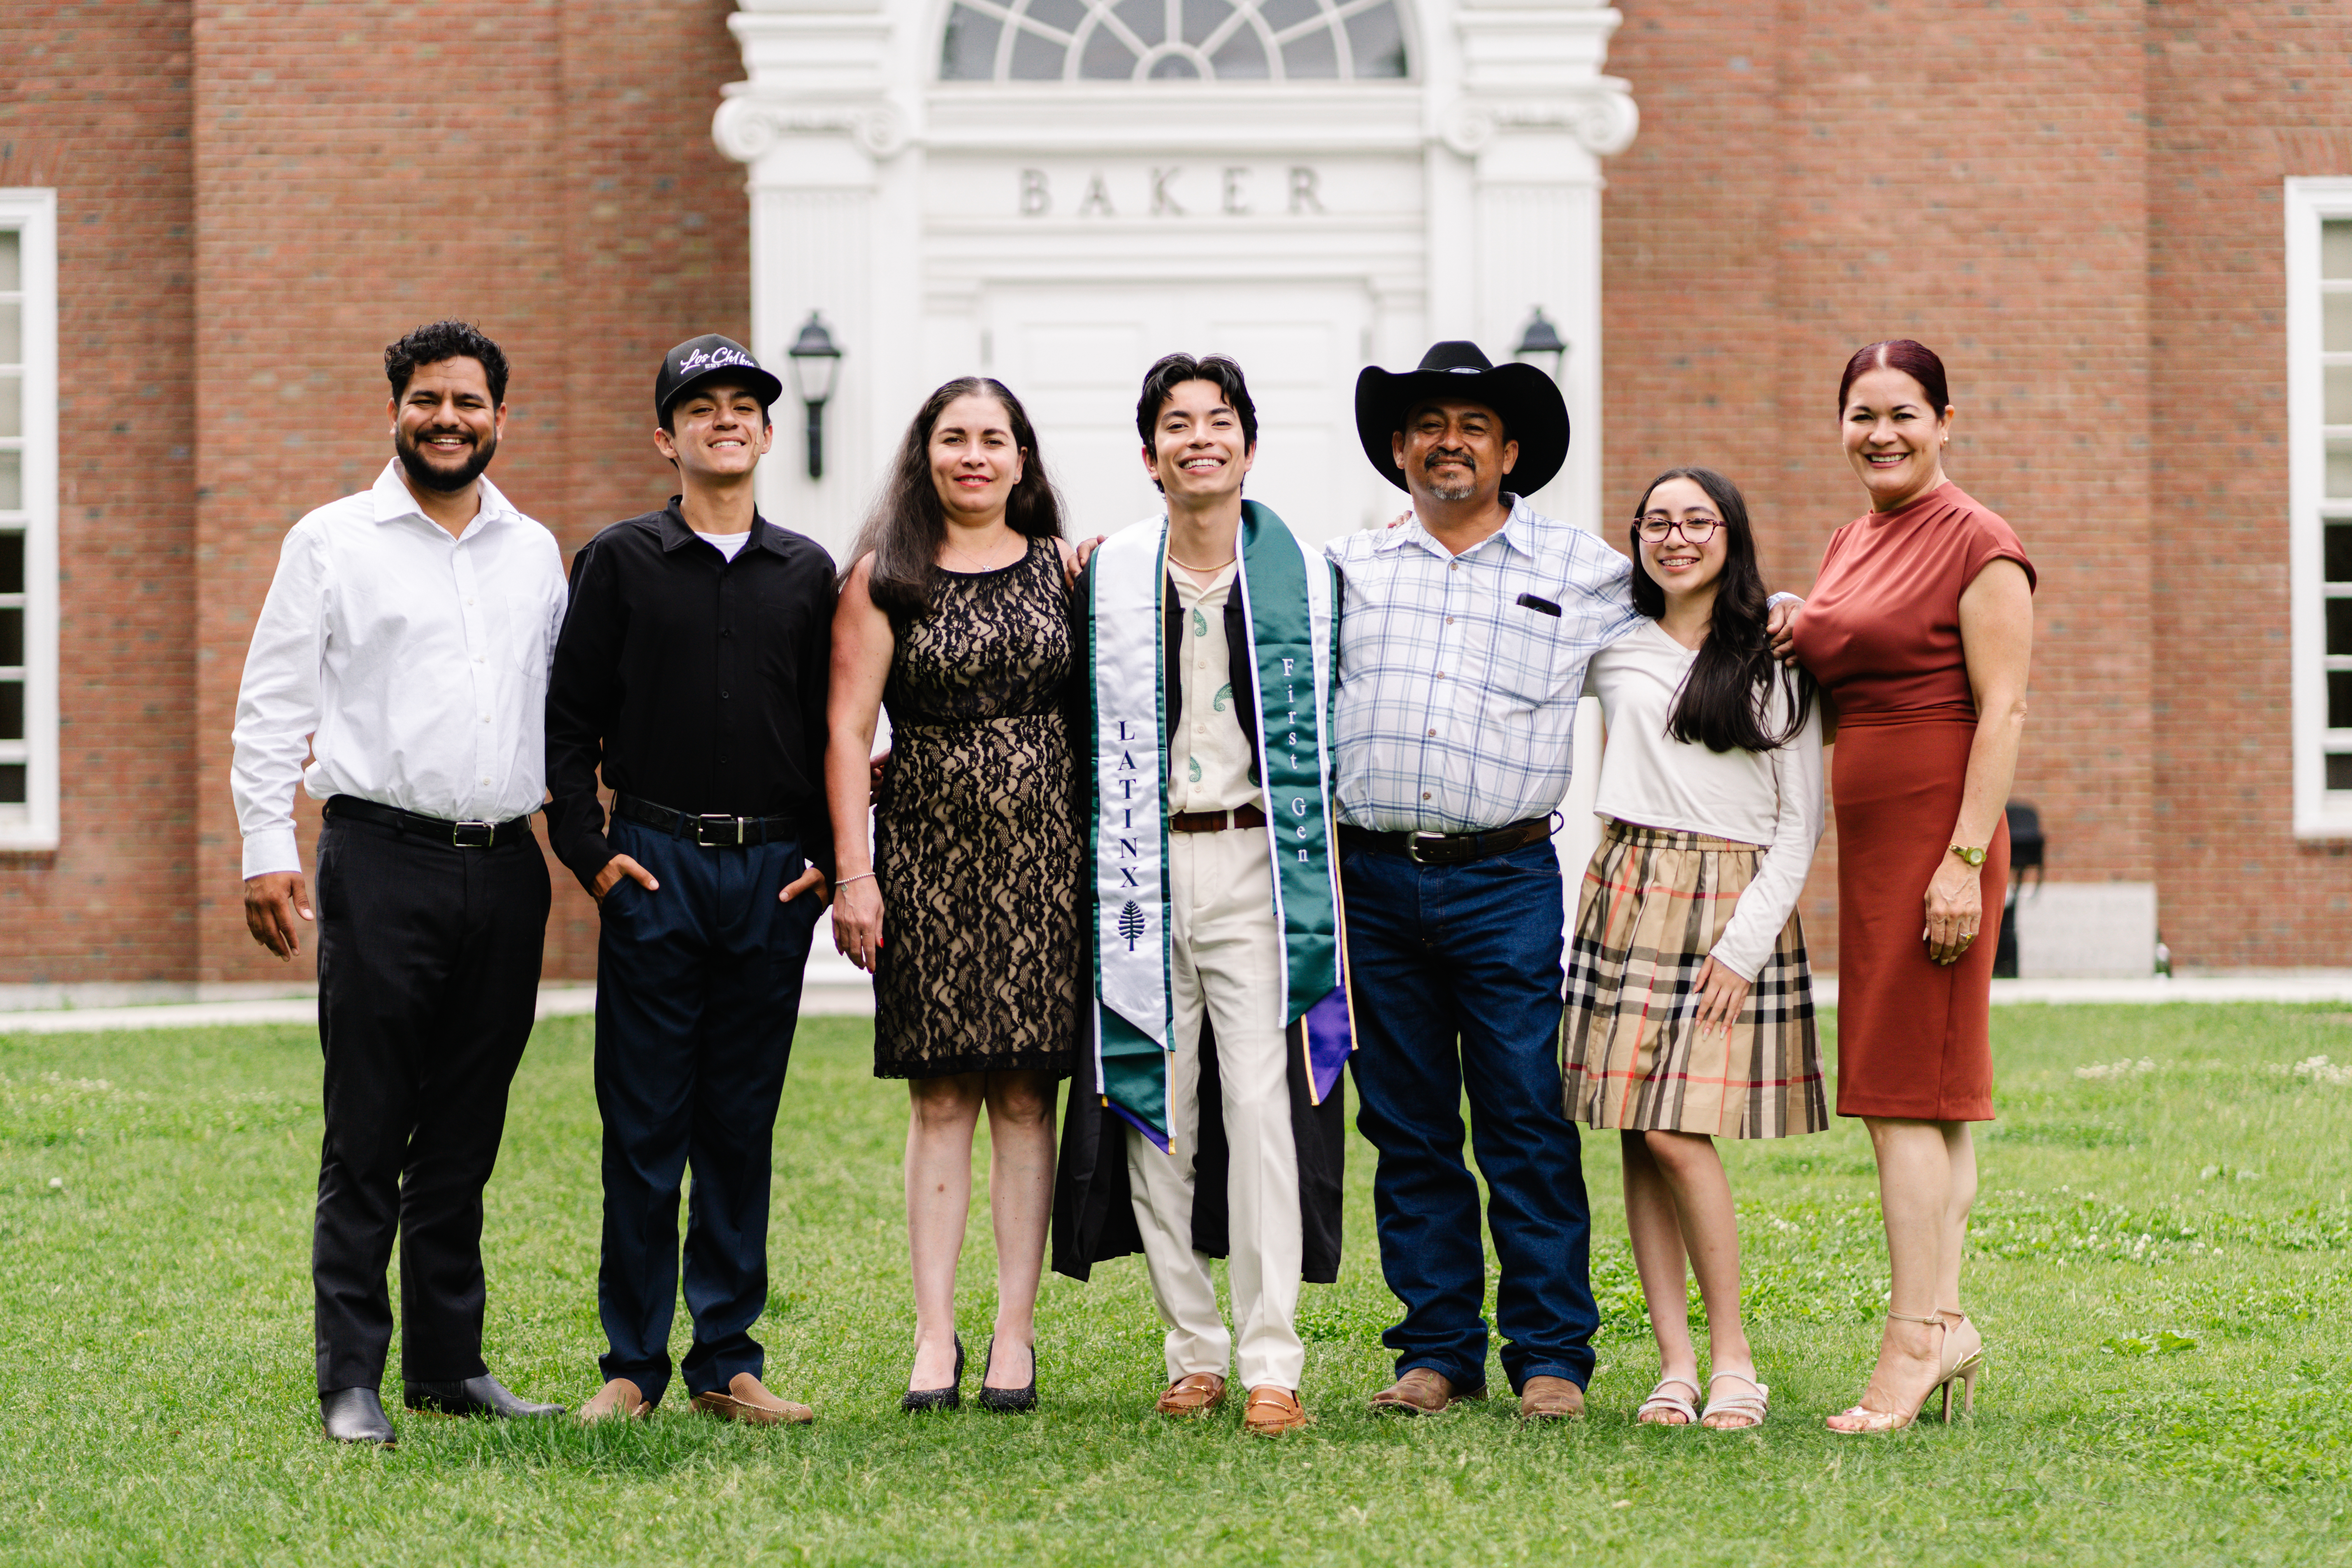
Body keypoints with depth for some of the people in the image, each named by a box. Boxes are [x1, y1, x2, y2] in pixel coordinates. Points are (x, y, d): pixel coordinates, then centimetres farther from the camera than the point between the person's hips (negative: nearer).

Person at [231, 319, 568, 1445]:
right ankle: (351, 1382, -1)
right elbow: (271, 707, 1)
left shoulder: (535, 552, 14)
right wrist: (266, 848, -6)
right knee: (366, 1139, -4)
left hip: (506, 864, 4)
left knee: (464, 1139, 9)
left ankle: (448, 1364, 16)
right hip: (383, 856, -4)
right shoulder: (331, 542, 3)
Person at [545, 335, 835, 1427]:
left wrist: (827, 855, 3)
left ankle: (728, 1363, 12)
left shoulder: (806, 573, 11)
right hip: (654, 867, -2)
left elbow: (834, 730, 14)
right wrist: (587, 851, -4)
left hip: (773, 875, 2)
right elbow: (569, 722, 3)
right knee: (644, 1131, -1)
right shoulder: (617, 562, 3)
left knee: (741, 1129, 6)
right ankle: (633, 1364, 6)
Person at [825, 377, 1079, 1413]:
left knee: (1025, 1095, 2)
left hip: (1043, 851, 1)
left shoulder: (1061, 570, 10)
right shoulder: (883, 578, 3)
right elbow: (848, 730, -1)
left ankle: (1015, 1331, 6)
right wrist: (852, 872, -7)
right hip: (928, 852, -1)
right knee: (939, 1098, 0)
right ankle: (935, 1335, 4)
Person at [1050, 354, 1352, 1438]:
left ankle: (1270, 1366, -6)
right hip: (1149, 866, 2)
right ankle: (1194, 1351, 13)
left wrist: (1313, 879, 6)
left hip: (1256, 863, -2)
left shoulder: (1306, 575, 5)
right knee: (1153, 1112, 3)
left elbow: (1328, 730, 10)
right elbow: (1099, 738, 10)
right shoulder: (1112, 577, 7)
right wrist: (1115, 885, 4)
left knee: (1264, 1108, -8)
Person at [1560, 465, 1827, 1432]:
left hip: (1733, 905, -3)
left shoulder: (1774, 664, 5)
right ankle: (1675, 1363, 3)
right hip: (1626, 897, 3)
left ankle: (1732, 1354, -2)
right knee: (1635, 1136, -1)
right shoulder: (1613, 647, 12)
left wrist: (1746, 940, -7)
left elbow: (1800, 822, 3)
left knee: (1677, 1133, -13)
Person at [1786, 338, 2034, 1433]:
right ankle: (1946, 1323, 15)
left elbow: (2004, 709, -14)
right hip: (1869, 835, 8)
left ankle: (1913, 1339, -7)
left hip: (1937, 828, -8)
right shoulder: (1849, 545, 16)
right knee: (1923, 1094, 10)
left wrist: (1965, 860, -21)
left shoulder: (1977, 544, -9)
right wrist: (1790, 633, 6)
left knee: (1905, 1089, -10)